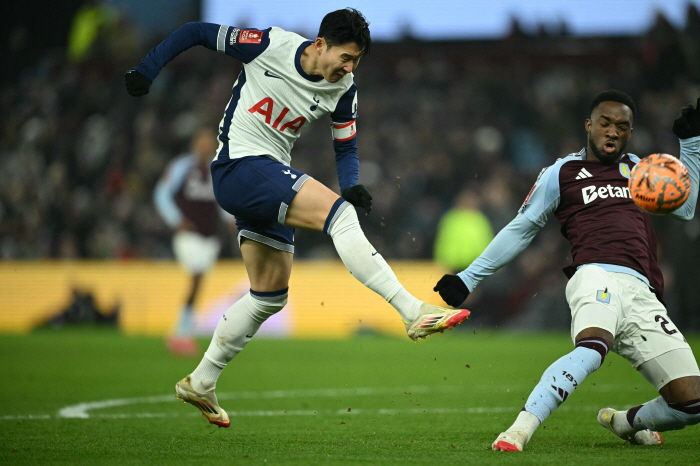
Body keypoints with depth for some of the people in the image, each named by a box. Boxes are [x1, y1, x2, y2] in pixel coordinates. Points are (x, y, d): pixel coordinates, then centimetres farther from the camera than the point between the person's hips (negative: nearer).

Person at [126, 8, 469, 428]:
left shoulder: (343, 90, 1)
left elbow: (346, 147, 9)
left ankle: (201, 382, 23)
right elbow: (197, 32, -5)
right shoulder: (270, 46, -14)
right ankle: (414, 312, -30)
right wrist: (146, 72, -8)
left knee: (271, 295, 11)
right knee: (339, 213, -24)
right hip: (239, 167, -8)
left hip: (271, 181, 8)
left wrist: (352, 185, -12)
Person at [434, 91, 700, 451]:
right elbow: (520, 231, 22)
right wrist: (468, 278, 22)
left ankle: (626, 422, 23)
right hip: (596, 276, -5)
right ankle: (520, 430, -45)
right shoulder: (561, 174, 16)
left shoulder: (636, 169, 29)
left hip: (643, 295, 5)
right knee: (592, 347, -42)